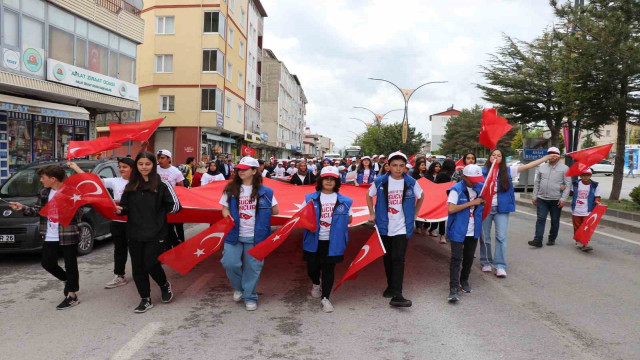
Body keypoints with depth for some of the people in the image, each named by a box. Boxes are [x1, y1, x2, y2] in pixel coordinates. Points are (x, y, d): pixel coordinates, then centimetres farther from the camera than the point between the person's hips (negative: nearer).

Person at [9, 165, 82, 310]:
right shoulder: (44, 193, 9)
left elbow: (77, 213, -11)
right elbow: (37, 210, 13)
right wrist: (23, 208, -2)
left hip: (68, 236, -7)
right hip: (49, 237, 7)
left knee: (70, 265, 2)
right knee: (47, 263, 12)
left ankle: (72, 296, 12)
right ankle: (69, 281, 35)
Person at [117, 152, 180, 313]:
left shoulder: (162, 184, -5)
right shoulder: (131, 186, 9)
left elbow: (175, 206, -6)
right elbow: (126, 207, 12)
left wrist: (158, 213, 0)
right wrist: (120, 209, -9)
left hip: (156, 233, -4)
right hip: (135, 233, 5)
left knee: (151, 264, -5)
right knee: (138, 268, 7)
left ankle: (165, 285, 27)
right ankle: (145, 300, 23)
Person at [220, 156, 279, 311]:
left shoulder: (264, 192, -2)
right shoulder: (230, 189, 3)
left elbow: (276, 210, 2)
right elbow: (224, 208, 9)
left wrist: (260, 213, 1)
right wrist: (228, 217, -11)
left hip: (254, 236, -1)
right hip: (234, 234, 1)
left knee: (252, 267, 5)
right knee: (230, 263, -5)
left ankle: (250, 297, 23)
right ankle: (238, 287, 25)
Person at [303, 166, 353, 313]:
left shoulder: (344, 201, 1)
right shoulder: (310, 198, 1)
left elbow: (349, 219, 10)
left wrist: (338, 224, -7)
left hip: (333, 241, -1)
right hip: (314, 240, 1)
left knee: (329, 269, 3)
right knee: (312, 267, 10)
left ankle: (325, 298, 15)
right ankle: (316, 284, 43)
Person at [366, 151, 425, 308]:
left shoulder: (411, 182, -4)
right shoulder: (380, 182, -4)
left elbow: (421, 196, 14)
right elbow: (369, 195, 12)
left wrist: (414, 214, 11)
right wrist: (372, 214, 8)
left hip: (402, 228, -1)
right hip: (385, 226, 2)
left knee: (398, 259, -10)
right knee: (388, 258, 13)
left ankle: (397, 295, -12)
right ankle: (391, 285, 31)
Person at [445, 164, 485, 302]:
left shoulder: (480, 187, 5)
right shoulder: (456, 190, -13)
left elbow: (483, 203, 23)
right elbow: (451, 209, -24)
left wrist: (483, 201, -1)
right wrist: (471, 203, -23)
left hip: (473, 231, 6)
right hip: (458, 230, -6)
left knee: (469, 258, 16)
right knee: (456, 258, -7)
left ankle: (464, 280, 35)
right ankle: (453, 288, -6)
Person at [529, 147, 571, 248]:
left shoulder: (564, 168, -1)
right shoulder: (542, 167, 9)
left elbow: (568, 185, -4)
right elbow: (537, 182, 13)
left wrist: (563, 199, -12)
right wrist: (535, 196, 8)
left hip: (556, 200, -2)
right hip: (542, 198, 2)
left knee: (555, 221, 9)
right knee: (540, 219, -4)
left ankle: (552, 239, 22)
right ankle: (538, 240, -8)